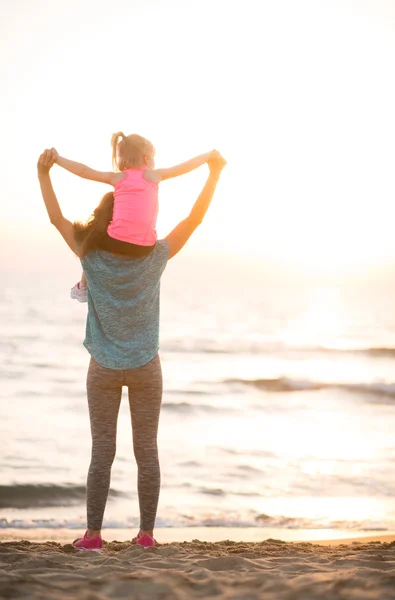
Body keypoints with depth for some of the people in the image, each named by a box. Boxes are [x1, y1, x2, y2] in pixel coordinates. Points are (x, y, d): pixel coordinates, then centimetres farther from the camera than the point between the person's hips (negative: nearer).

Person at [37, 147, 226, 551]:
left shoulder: (92, 257, -11)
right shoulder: (154, 258, -11)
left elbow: (57, 218, -2)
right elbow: (194, 219, -5)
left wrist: (43, 175, 3)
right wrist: (214, 172, 0)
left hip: (104, 369, 0)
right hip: (145, 367, 0)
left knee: (102, 452, 3)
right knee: (147, 450, 5)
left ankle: (93, 534, -1)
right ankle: (146, 533, 5)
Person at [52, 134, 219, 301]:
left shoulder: (117, 177, 9)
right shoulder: (154, 175, 10)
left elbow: (84, 171, 3)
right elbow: (185, 167, 18)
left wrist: (58, 159, 8)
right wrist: (210, 155, 31)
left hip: (117, 241, 0)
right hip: (145, 247, 0)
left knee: (94, 237, 33)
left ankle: (83, 287, 42)